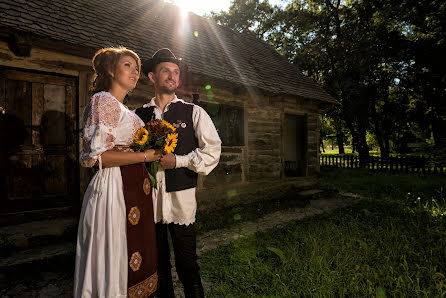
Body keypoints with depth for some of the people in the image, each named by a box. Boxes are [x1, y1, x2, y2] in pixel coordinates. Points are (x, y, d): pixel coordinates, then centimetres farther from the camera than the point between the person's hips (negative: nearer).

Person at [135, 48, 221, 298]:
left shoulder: (194, 113, 3)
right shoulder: (139, 115, 8)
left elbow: (212, 151, -4)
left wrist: (178, 160, -13)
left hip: (181, 196, -2)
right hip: (148, 196, 3)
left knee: (187, 265, 5)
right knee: (158, 263, 17)